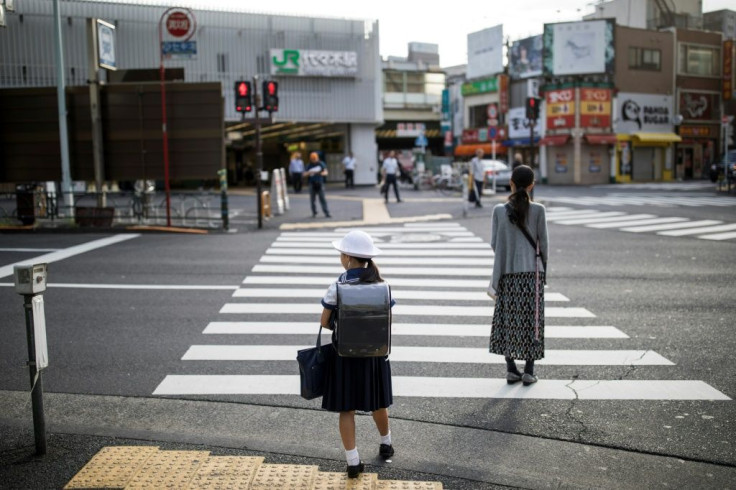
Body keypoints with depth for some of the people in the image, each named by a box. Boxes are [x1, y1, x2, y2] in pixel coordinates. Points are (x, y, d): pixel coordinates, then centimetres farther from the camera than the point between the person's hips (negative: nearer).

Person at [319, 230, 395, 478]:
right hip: (374, 353, 3)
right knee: (377, 403, 22)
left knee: (346, 408, 7)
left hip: (344, 353, -3)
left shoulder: (337, 287, -14)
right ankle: (386, 444, 41)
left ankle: (353, 462, 9)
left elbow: (324, 322, -8)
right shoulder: (381, 285, -6)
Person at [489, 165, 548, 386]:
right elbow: (543, 243, -2)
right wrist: (543, 265, 13)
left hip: (507, 272, 1)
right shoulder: (538, 210, -6)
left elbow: (494, 244, 1)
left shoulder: (499, 210, -3)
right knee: (531, 319, 6)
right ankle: (529, 370, 8)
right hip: (532, 271, -1)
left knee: (508, 319, 10)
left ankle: (511, 369, 13)